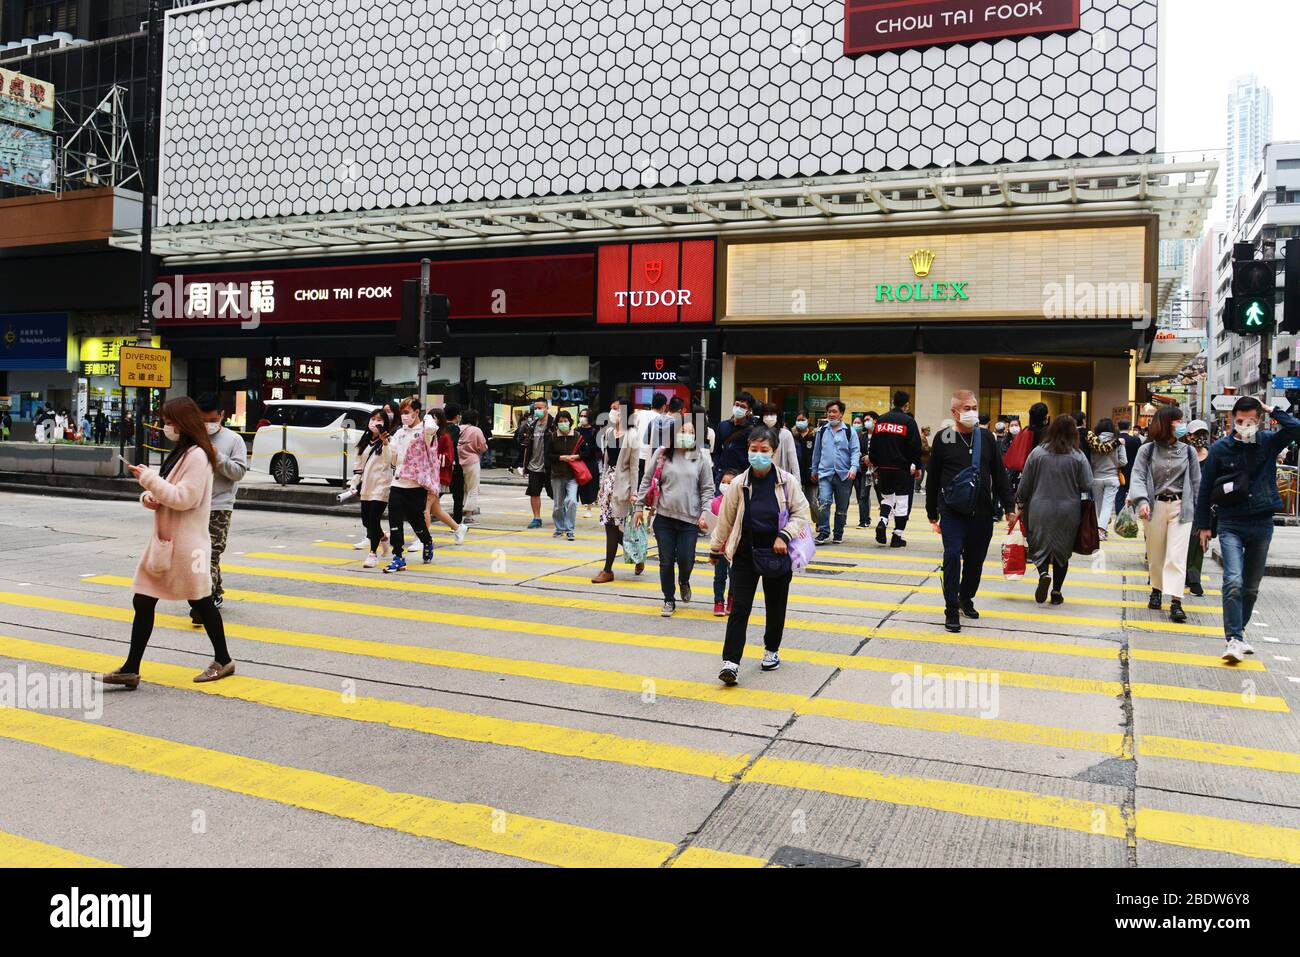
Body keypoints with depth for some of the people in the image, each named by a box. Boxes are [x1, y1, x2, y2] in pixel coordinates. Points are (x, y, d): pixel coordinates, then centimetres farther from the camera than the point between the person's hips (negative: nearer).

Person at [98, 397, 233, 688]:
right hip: (164, 539, 9)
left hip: (186, 542, -9)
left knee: (200, 601, 5)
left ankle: (223, 660, 21)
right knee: (142, 601, 6)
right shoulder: (178, 453, 15)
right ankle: (130, 669, 11)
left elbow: (184, 498, -22)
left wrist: (148, 478, -19)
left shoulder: (197, 456, -14)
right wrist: (149, 497, 0)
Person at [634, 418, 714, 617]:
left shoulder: (701, 458, 2)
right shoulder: (661, 454, 2)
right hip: (664, 518, 1)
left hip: (690, 519, 0)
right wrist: (639, 506, 7)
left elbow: (707, 489, 5)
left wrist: (704, 513, -4)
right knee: (666, 562, 5)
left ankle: (684, 581, 34)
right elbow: (647, 481, 9)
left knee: (685, 561, -2)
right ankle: (669, 600, 21)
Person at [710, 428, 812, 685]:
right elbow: (725, 519, 6)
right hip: (745, 553, 0)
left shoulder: (787, 481, -6)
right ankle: (731, 662, -6)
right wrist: (715, 549, 13)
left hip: (776, 553, 0)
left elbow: (801, 514, -1)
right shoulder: (739, 484, -4)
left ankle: (772, 650, 36)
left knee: (775, 606, 14)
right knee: (739, 608, -5)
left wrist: (784, 536, -17)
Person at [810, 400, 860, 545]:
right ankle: (824, 532, -10)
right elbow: (817, 451, 17)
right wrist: (814, 469, 20)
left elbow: (856, 451, -1)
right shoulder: (822, 431, 9)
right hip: (825, 473, 1)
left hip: (844, 474, -1)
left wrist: (854, 468, -16)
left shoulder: (849, 431, 1)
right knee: (823, 502, -16)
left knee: (842, 507, 8)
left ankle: (839, 534, 21)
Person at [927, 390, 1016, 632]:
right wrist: (933, 514, 6)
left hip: (982, 512, 3)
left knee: (975, 559, 12)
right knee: (952, 556, -12)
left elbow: (1000, 474, 9)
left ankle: (966, 598, 34)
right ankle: (951, 609, -2)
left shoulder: (986, 437, 5)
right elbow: (932, 479, 4)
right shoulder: (943, 439, -2)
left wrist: (1009, 506, 3)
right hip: (952, 512, -3)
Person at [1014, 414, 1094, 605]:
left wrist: (1020, 504, 14)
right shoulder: (1078, 456, -6)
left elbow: (1025, 483, 0)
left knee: (1040, 547, 10)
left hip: (1040, 510, 0)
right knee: (1062, 551, 12)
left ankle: (1044, 574, -17)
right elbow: (1087, 486, -5)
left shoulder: (1037, 452, -5)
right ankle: (1056, 591, 14)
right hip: (1068, 513, 1)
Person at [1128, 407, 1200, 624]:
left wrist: (1200, 512, 7)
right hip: (1155, 506, 0)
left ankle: (1176, 602, -11)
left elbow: (1196, 482, 9)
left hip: (1180, 507, 0)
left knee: (1177, 555, -8)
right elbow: (1138, 477, -5)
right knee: (1155, 554, 13)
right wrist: (1141, 501, -22)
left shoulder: (1188, 451, 6)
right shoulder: (1147, 450, 1)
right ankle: (1156, 590, 33)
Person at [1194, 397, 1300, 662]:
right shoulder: (1220, 449, -3)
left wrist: (1272, 410, -9)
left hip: (1262, 524, 2)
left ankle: (1239, 630, 26)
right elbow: (1206, 489, 3)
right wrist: (1204, 526, 3)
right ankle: (1234, 639, -15)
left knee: (1251, 586, 11)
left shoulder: (1269, 442, 2)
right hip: (1230, 525, -2)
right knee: (1233, 582, -16)